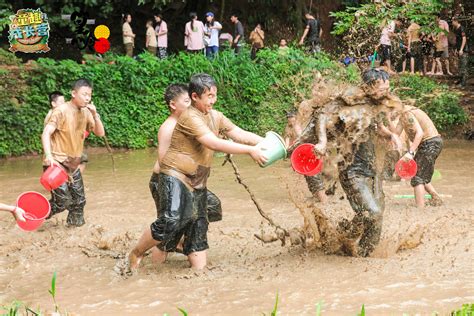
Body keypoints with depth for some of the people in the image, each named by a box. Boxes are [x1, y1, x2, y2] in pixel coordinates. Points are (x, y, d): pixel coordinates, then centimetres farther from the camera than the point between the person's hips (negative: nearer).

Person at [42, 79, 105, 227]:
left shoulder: (86, 112, 4)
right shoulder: (61, 111, -14)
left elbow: (100, 133, 5)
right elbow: (46, 134, -20)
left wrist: (95, 115, -12)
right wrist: (49, 156, -34)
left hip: (73, 164, 7)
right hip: (57, 163, -7)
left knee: (79, 201, 9)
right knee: (62, 201, -13)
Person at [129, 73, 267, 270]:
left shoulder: (215, 116, 9)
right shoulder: (190, 117, -18)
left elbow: (240, 134, 6)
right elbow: (214, 144, -26)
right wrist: (250, 151, -26)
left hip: (197, 183, 9)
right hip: (176, 177, -9)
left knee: (198, 227, 7)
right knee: (171, 222, -23)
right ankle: (136, 254, -3)